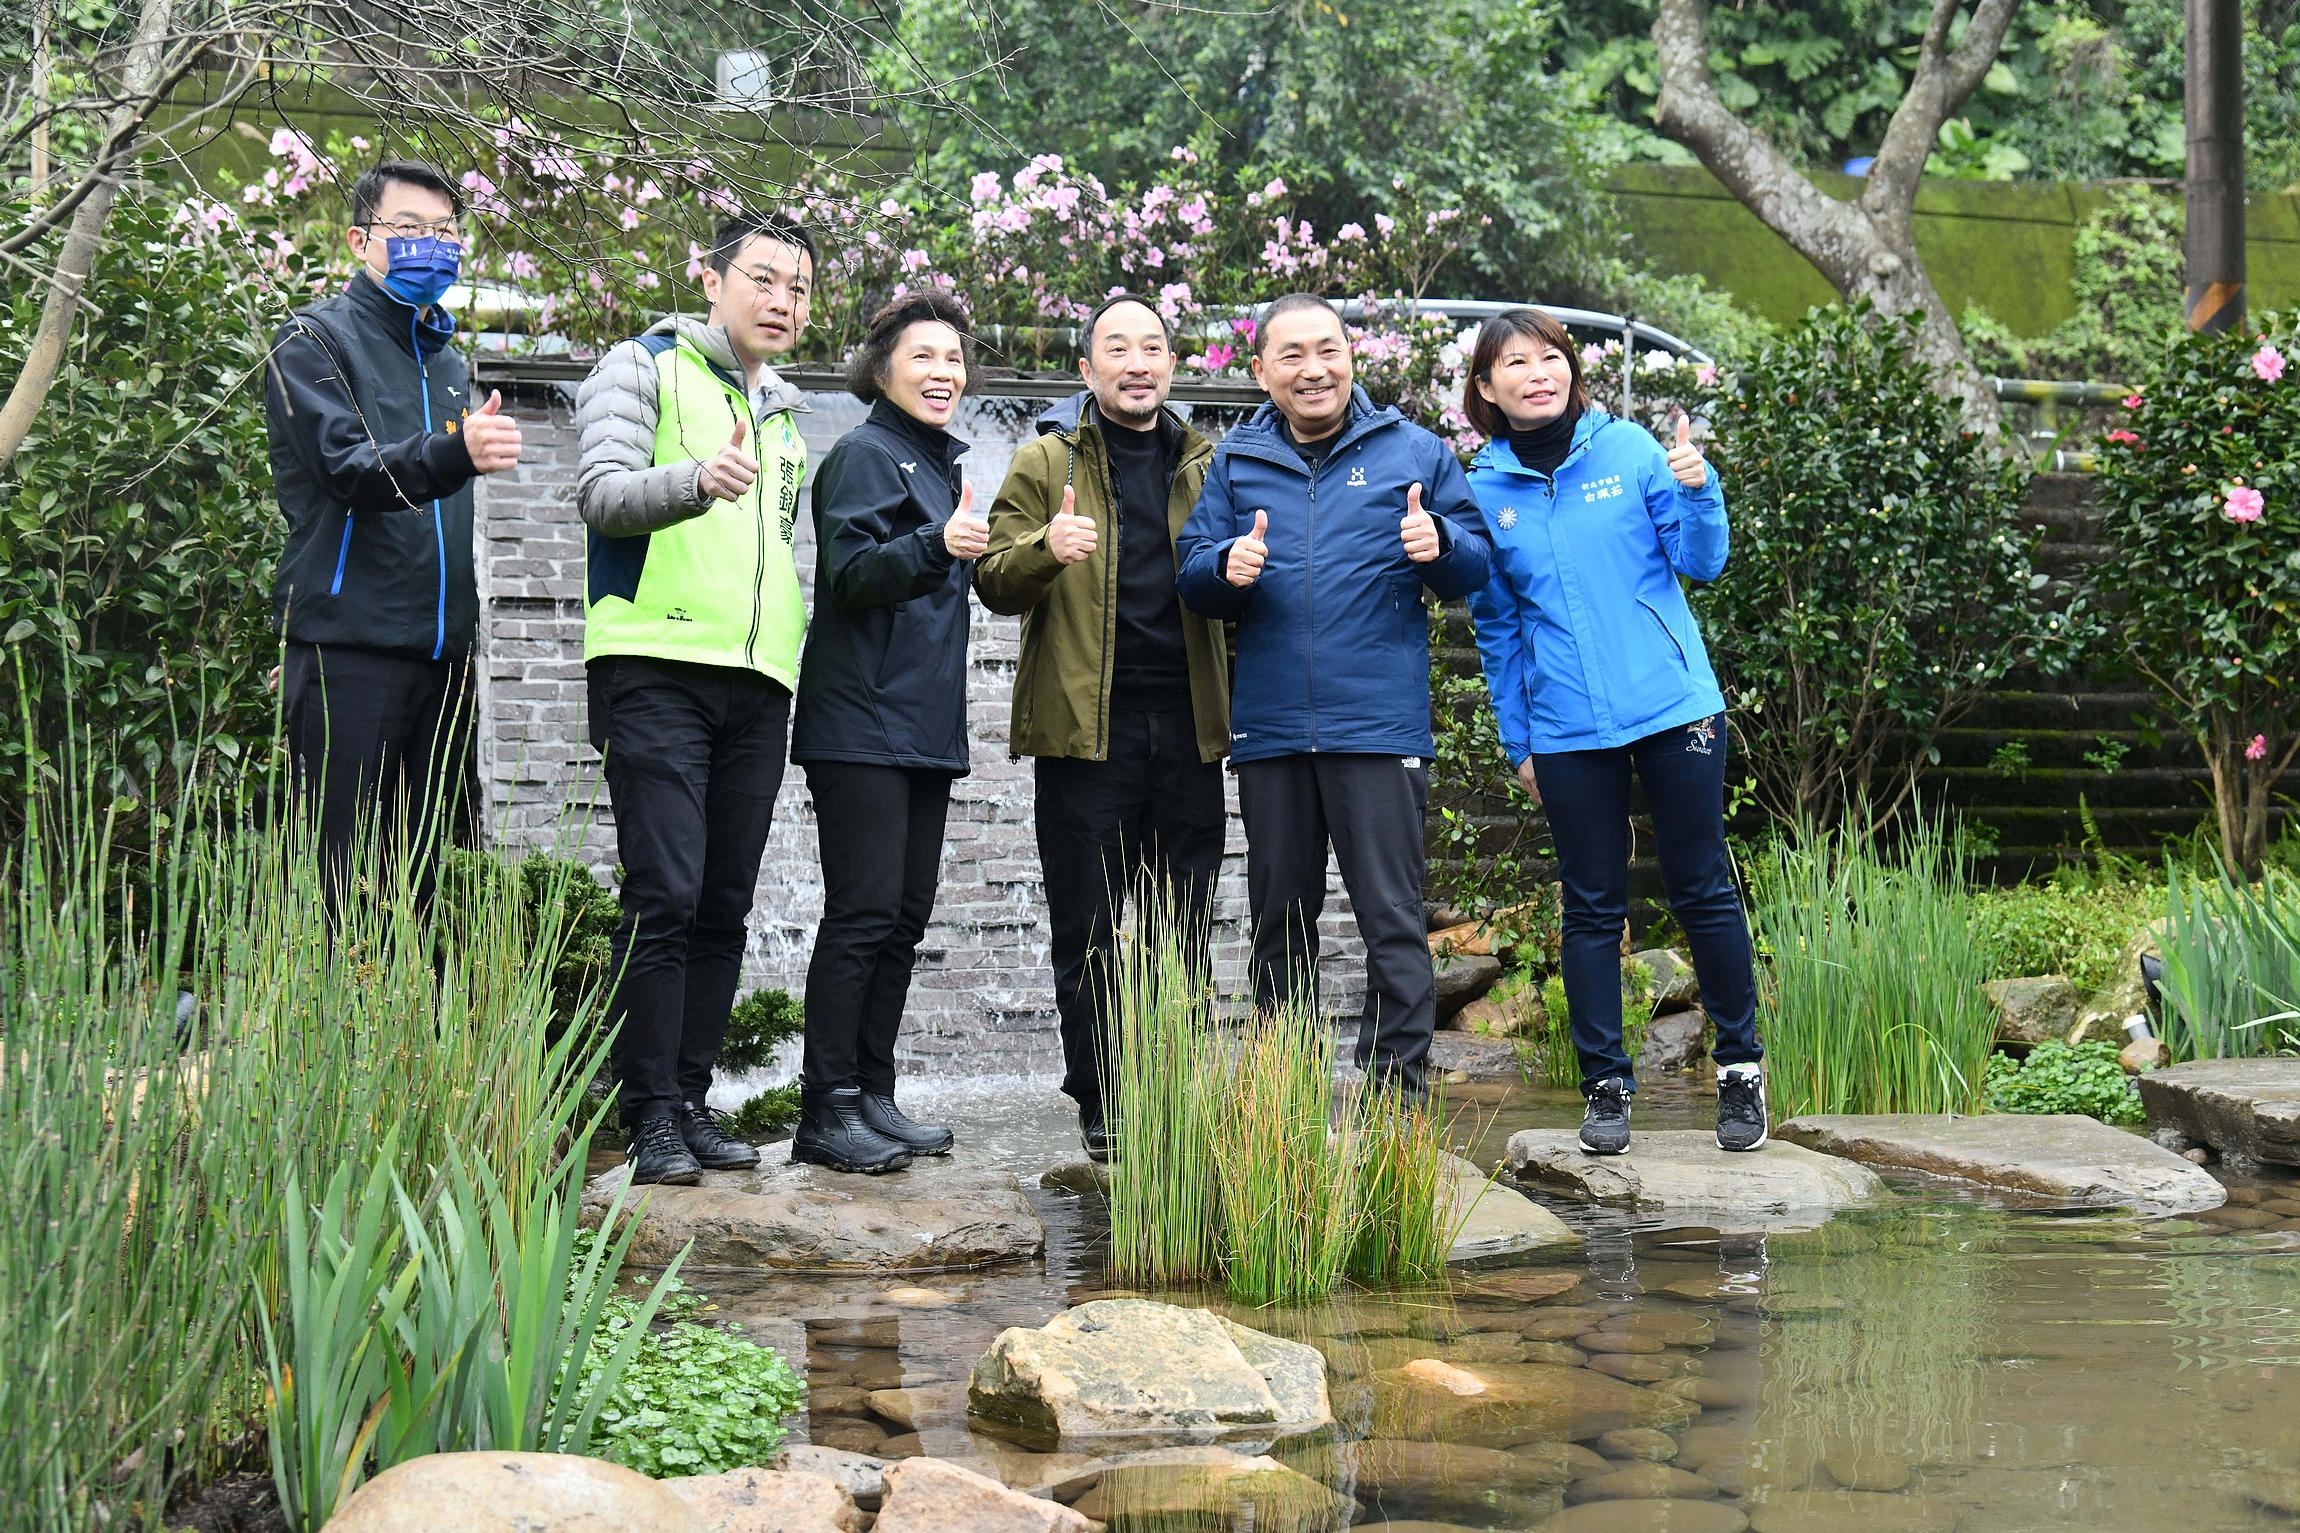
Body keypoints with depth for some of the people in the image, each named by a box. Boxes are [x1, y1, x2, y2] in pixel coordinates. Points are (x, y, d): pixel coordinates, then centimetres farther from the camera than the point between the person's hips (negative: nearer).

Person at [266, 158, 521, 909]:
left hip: (442, 651, 7)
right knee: (339, 885, -7)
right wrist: (455, 454, -38)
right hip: (350, 650, -7)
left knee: (418, 881, 9)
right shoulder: (315, 340, -2)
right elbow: (346, 469, -19)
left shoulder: (447, 362, 20)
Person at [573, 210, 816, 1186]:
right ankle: (651, 1116, -6)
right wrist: (698, 480, -30)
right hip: (657, 671, -6)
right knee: (664, 897, -12)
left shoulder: (784, 415, 24)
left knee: (725, 907, 5)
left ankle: (692, 1102, 11)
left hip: (758, 682, 7)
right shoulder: (644, 368, 4)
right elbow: (602, 492, -11)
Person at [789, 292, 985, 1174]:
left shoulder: (940, 467, 21)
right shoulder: (865, 456, -5)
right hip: (863, 726, -9)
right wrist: (936, 546, -33)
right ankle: (825, 1112, -7)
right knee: (864, 914, -11)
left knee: (906, 917, 8)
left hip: (924, 728, 9)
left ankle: (873, 1098, 14)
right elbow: (851, 573, -20)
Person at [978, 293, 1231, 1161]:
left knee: (1182, 936, 6)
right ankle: (1100, 1106, 10)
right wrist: (1044, 549, -23)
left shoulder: (1207, 466, 16)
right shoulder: (1045, 462, 7)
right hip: (1085, 729, -3)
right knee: (1088, 935, 1)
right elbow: (995, 582, -1)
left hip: (1188, 728, 3)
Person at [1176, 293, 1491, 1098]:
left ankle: (1394, 1092, 1)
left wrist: (1440, 544, -15)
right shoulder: (1235, 461, 11)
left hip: (1380, 726, -3)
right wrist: (1226, 567, -12)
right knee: (1279, 922, 12)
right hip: (1270, 729, 3)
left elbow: (1478, 568, 7)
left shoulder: (1413, 451, 6)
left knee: (1392, 918, -4)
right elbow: (1191, 573, 10)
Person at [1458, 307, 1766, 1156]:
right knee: (1592, 909, 7)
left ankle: (1740, 1068, 18)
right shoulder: (1484, 490, 4)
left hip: (1674, 708, -1)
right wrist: (1518, 742, 11)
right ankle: (1605, 1085, 16)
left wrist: (1695, 490, -17)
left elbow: (1700, 563, 1)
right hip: (1568, 731, 1)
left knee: (1703, 893, 5)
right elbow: (1496, 627, 11)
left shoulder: (1629, 449, -1)